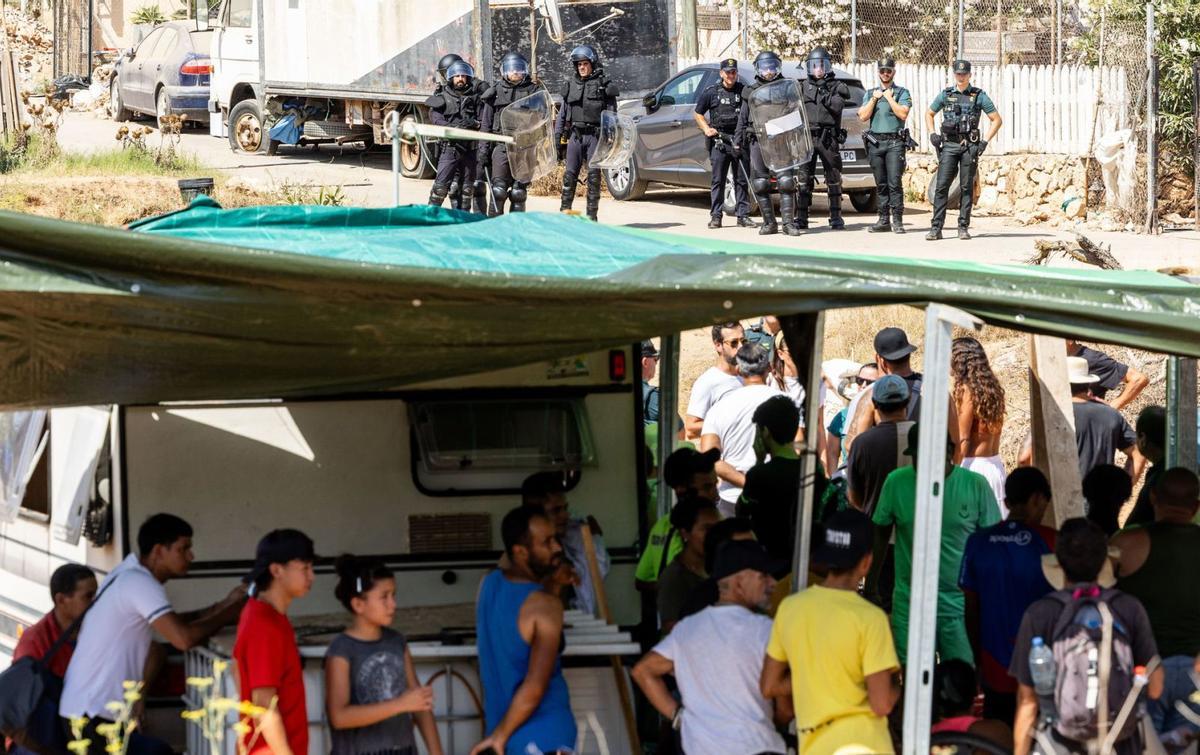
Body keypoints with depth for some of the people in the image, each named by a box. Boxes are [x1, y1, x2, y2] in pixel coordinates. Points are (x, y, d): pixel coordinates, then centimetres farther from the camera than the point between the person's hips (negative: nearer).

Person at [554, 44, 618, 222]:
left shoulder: (604, 85, 2)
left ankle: (591, 215, 4)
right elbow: (562, 116, 15)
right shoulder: (571, 85, 12)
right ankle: (564, 212, 6)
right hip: (575, 135, 3)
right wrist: (557, 140, 9)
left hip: (595, 136, -3)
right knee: (569, 175, 1)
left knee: (594, 176, -2)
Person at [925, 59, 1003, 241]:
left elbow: (997, 119, 5)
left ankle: (963, 227, 8)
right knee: (942, 186, -6)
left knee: (966, 188, 2)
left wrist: (985, 141, -4)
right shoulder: (945, 94, 8)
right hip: (949, 145, 1)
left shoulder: (979, 96, 2)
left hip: (970, 146, -1)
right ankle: (936, 228, -7)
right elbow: (929, 114, 22)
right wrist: (932, 134, 7)